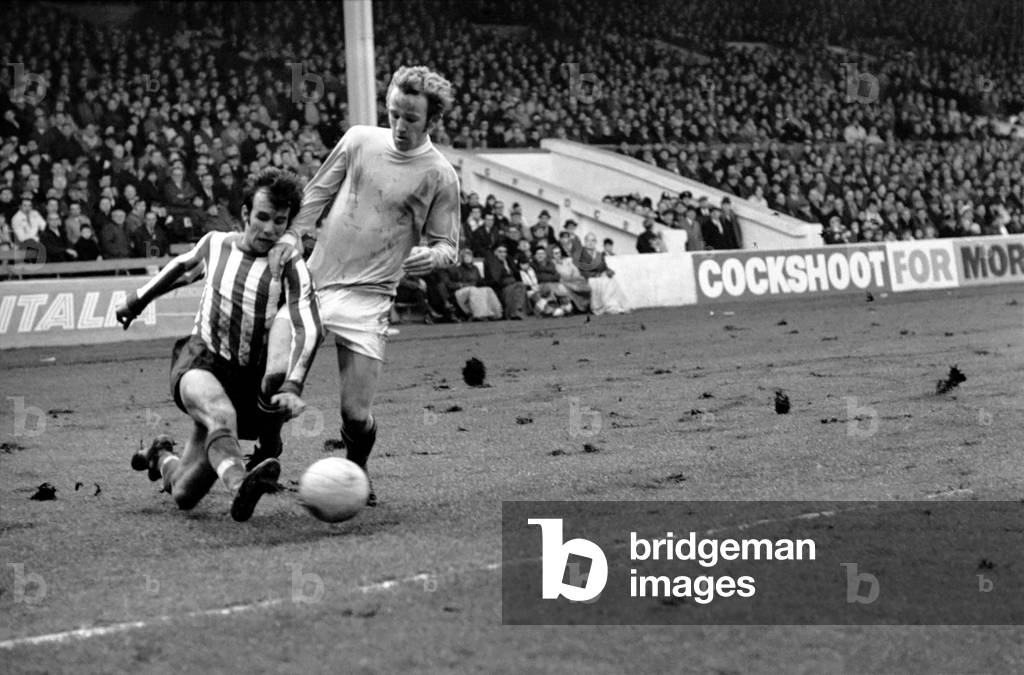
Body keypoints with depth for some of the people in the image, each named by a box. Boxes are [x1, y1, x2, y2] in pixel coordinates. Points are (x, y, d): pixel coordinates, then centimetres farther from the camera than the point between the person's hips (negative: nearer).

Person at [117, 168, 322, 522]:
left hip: (248, 380, 0)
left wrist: (292, 387, -40)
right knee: (221, 413, -38)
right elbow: (183, 267, 26)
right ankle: (239, 485, -58)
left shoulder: (290, 267, -9)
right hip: (199, 362, 0)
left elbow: (307, 329, -24)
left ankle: (161, 456, 37)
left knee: (185, 495, 4)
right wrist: (138, 300, 37)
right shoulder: (215, 244, 2)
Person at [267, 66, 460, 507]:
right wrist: (292, 235, 1)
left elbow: (447, 244, 2)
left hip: (367, 299, -3)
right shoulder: (359, 140, 5)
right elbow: (317, 193, 16)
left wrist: (431, 256, -20)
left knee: (356, 412, -5)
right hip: (312, 283, 3)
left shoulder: (439, 176, -3)